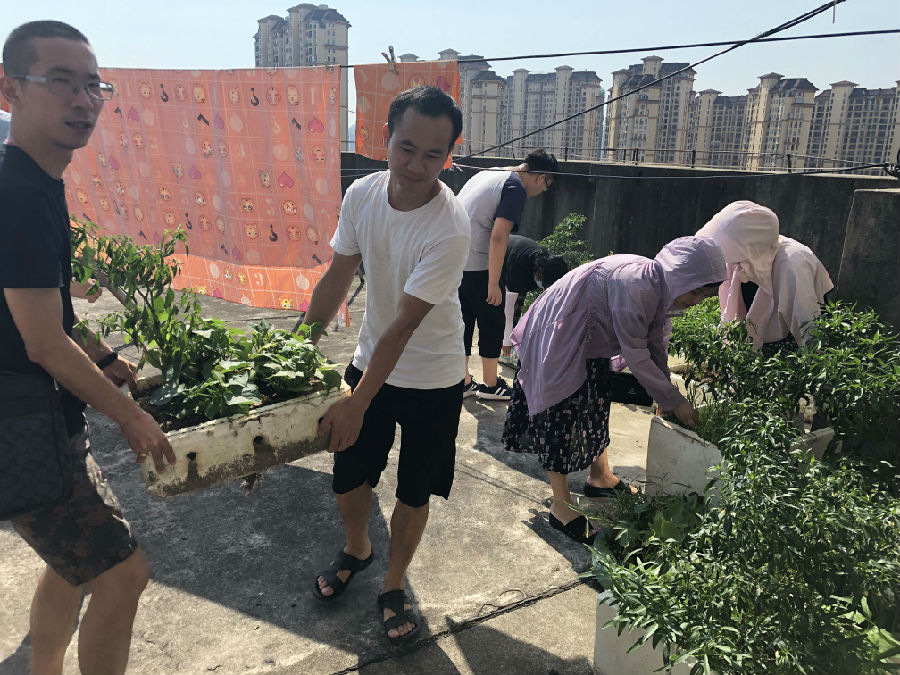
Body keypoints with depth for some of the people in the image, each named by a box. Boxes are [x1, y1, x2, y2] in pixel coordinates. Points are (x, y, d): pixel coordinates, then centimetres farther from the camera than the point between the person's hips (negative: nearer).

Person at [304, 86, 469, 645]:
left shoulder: (450, 229, -28)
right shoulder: (363, 194, -11)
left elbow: (403, 327, -28)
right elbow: (339, 277, 1)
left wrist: (357, 404, -26)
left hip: (431, 381, -4)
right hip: (370, 362, 5)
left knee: (414, 493, 10)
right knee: (347, 476, 15)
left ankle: (394, 587, 36)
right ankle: (357, 548, 48)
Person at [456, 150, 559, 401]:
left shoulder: (486, 174, 18)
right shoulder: (516, 188, -10)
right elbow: (498, 237, -19)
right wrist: (493, 283, -17)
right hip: (477, 267, -8)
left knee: (464, 322, 16)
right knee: (492, 322, 7)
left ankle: (463, 382, 25)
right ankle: (490, 385, 19)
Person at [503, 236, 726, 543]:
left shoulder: (659, 287, -4)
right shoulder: (635, 287, -33)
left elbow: (656, 346, 3)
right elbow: (636, 356, -28)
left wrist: (664, 396, 0)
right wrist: (674, 401, -19)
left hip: (591, 340, 10)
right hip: (559, 337, -10)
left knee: (598, 403, 17)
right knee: (563, 412, -6)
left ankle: (600, 476, 35)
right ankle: (561, 504, 2)